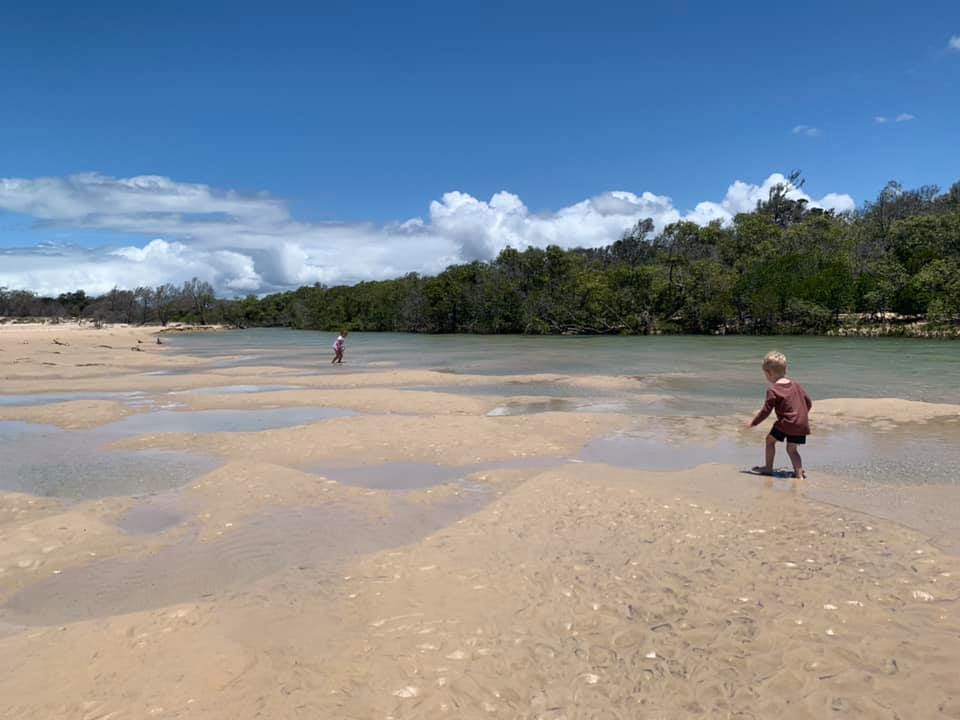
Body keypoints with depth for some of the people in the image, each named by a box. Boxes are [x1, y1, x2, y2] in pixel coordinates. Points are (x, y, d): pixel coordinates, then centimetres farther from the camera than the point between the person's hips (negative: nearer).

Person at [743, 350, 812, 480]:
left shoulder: (773, 390, -8)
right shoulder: (796, 385, 13)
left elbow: (766, 411, -7)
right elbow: (808, 402, 19)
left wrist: (753, 422, 4)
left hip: (787, 423, -6)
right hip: (802, 425, 7)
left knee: (770, 440, 12)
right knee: (791, 449, 15)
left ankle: (768, 467, 18)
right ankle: (799, 472, 4)